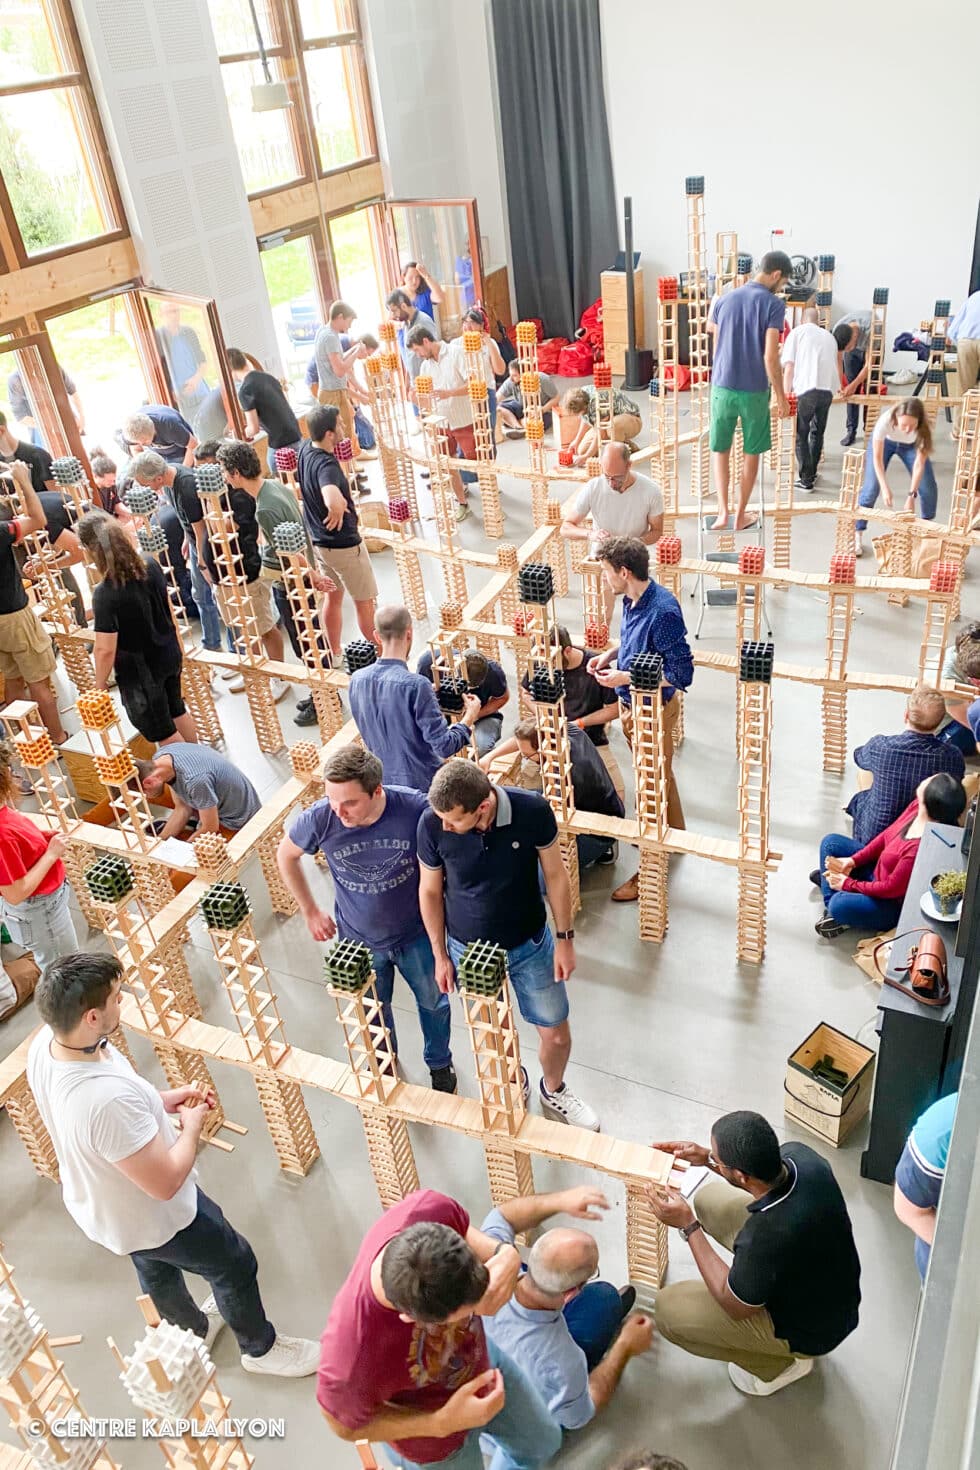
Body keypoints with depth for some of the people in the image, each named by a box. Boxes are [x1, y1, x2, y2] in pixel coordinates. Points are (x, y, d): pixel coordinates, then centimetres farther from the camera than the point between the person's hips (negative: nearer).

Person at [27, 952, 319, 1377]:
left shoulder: (44, 1044, -21)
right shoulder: (109, 1100, -46)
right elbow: (165, 1182, -34)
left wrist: (163, 1100, -5)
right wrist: (192, 1124, -17)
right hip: (152, 1217, -8)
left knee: (155, 1267, 34)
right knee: (235, 1264, 18)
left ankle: (194, 1330, 62)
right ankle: (260, 1347, 45)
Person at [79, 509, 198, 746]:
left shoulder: (104, 594, -31)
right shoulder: (150, 565, -11)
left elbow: (105, 649, -25)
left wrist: (100, 684, -8)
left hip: (140, 672, -7)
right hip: (170, 655, 7)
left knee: (161, 731, 16)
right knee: (177, 710, 30)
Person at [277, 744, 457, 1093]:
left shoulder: (416, 809, -32)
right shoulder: (319, 818, -28)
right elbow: (286, 855, -5)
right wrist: (310, 911, 0)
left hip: (416, 934, -1)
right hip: (359, 940, 1)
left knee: (433, 1002, 24)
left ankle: (440, 1063, 55)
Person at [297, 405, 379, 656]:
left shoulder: (305, 448, -4)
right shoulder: (326, 465, -32)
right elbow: (333, 501, -54)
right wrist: (338, 512, -30)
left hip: (318, 540, 9)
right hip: (344, 545, -9)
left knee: (333, 597, 23)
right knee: (364, 601, 10)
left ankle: (335, 654, 36)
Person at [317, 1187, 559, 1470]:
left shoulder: (427, 1209, -38)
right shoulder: (350, 1367, -46)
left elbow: (468, 1234, -12)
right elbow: (346, 1426, -21)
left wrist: (506, 1255, -35)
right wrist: (443, 1423, -30)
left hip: (483, 1358, 5)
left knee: (544, 1443, 31)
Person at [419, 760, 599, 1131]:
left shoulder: (532, 810, -27)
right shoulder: (432, 824, -25)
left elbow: (555, 874, -10)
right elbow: (430, 891, -8)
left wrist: (565, 939, -4)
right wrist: (440, 955, 1)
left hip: (530, 946, 0)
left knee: (556, 1034, 13)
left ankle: (553, 1091, 47)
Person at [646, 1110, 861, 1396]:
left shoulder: (765, 1238, -42)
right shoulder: (798, 1154, -23)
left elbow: (736, 1307, -19)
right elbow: (762, 1173, 5)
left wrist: (688, 1225, -19)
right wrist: (707, 1158, -7)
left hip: (811, 1330, -7)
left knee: (667, 1308, -4)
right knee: (709, 1198, 7)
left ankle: (780, 1364, 13)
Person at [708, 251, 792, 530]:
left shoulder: (724, 300, 5)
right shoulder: (773, 304, -10)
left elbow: (716, 347, 12)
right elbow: (770, 357, -15)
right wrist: (781, 397, -7)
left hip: (722, 387, 3)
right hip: (754, 391, -3)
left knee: (719, 449, 15)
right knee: (751, 453, 12)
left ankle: (723, 511, 5)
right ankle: (741, 515, 19)